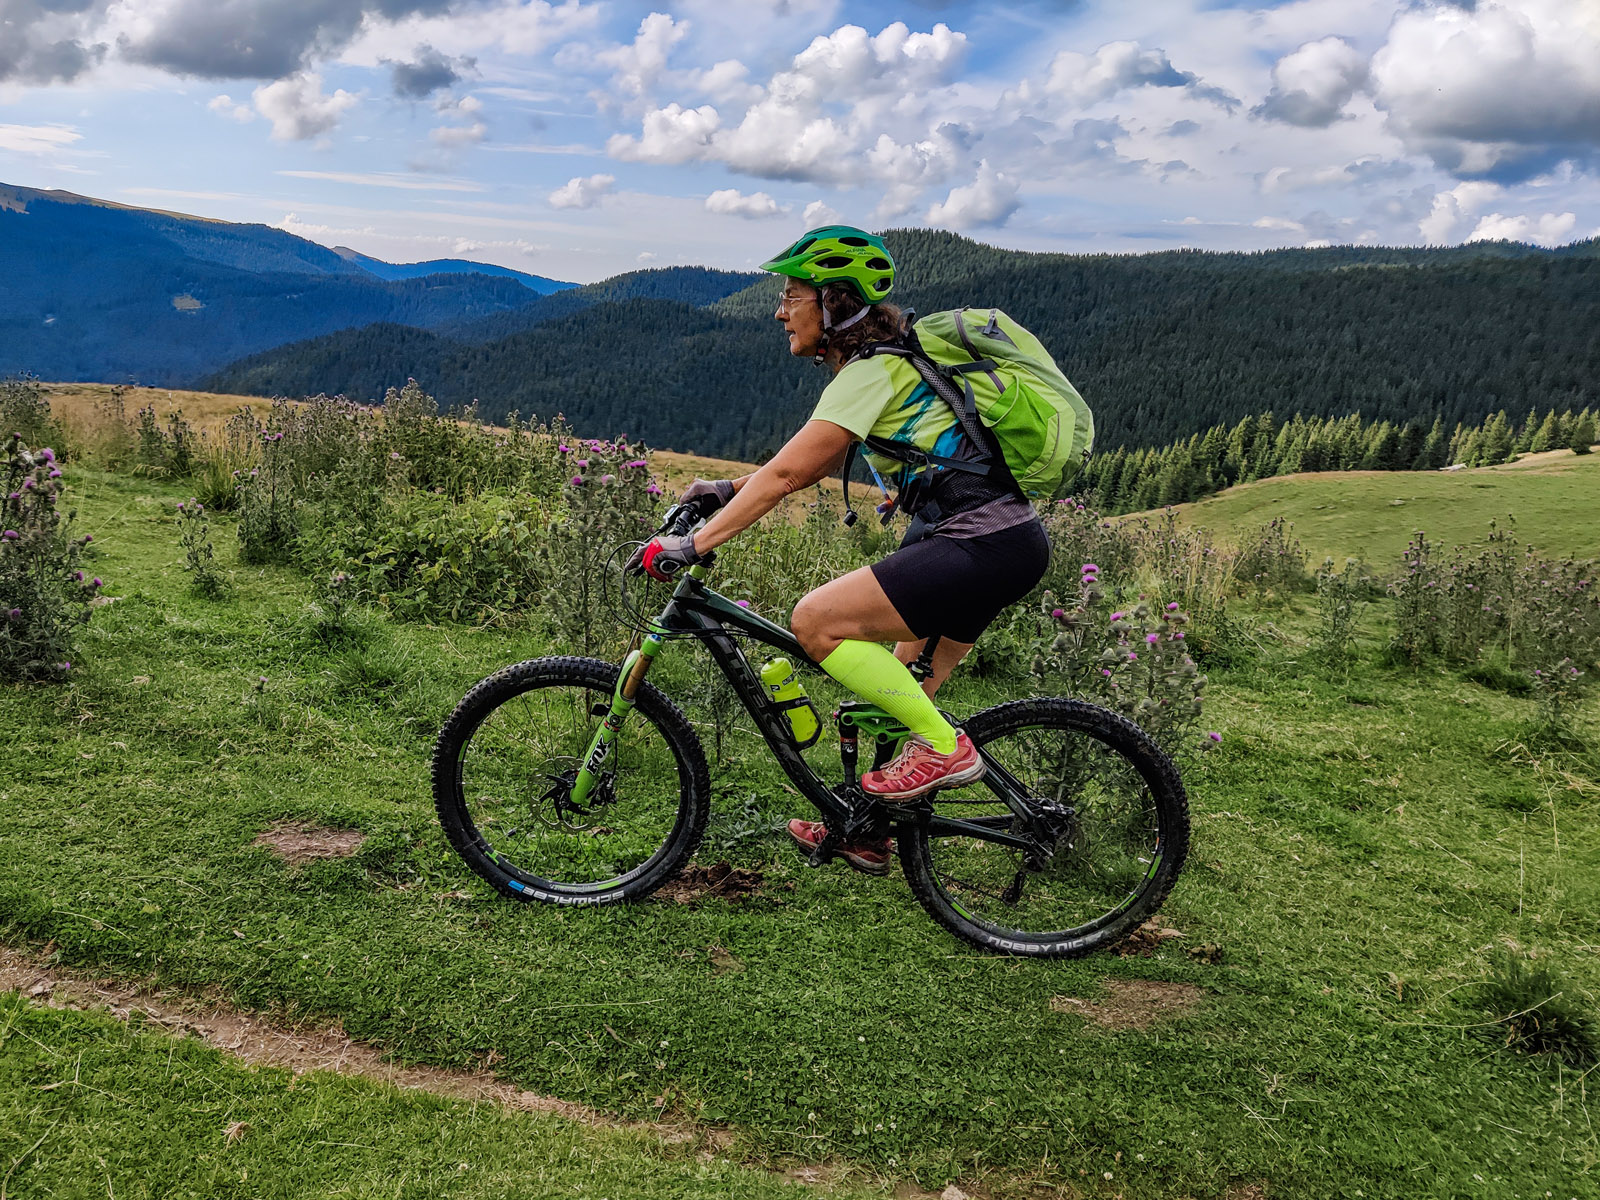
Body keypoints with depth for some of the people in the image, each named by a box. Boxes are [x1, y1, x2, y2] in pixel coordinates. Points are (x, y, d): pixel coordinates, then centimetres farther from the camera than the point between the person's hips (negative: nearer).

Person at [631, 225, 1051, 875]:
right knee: (899, 687, 18)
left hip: (984, 547, -10)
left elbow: (788, 472, -17)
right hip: (1002, 539, 10)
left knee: (816, 620, -16)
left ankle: (943, 747, -7)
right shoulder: (882, 363, 18)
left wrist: (694, 544, -15)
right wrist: (729, 488, 20)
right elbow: (815, 463, 26)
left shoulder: (872, 372, -12)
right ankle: (868, 831, 31)